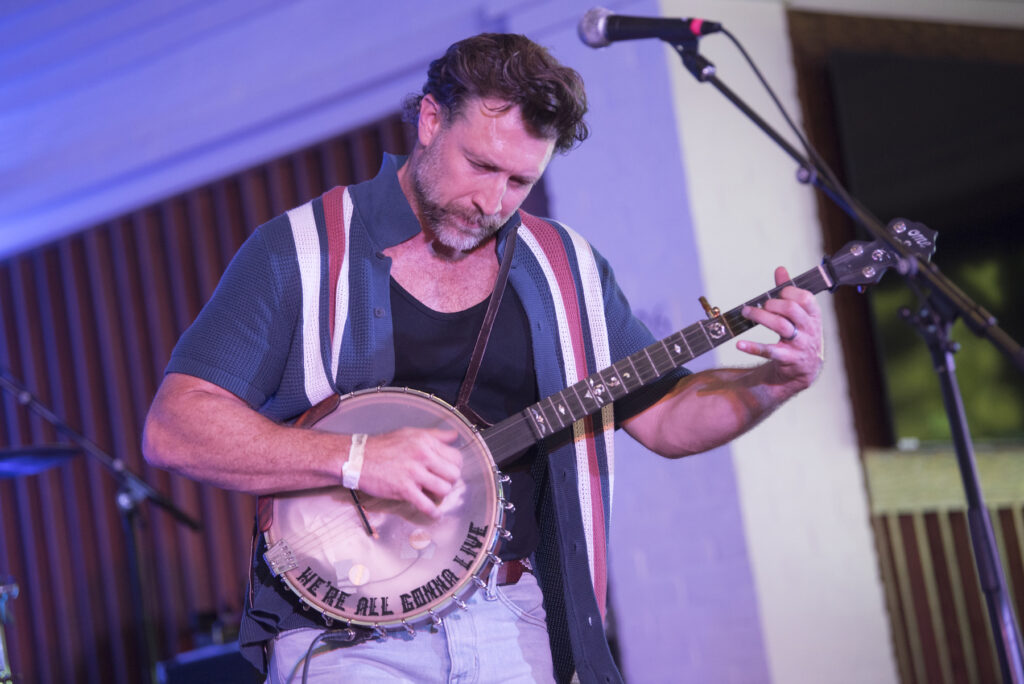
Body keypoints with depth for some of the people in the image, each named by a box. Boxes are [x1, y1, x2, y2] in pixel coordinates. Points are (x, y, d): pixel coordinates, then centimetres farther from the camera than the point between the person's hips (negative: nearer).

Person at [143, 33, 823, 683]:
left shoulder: (565, 266, 13)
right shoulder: (299, 252, -1)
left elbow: (666, 417, 18)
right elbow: (173, 429, -8)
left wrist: (778, 381, -1)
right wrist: (355, 458, -19)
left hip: (518, 625, 4)